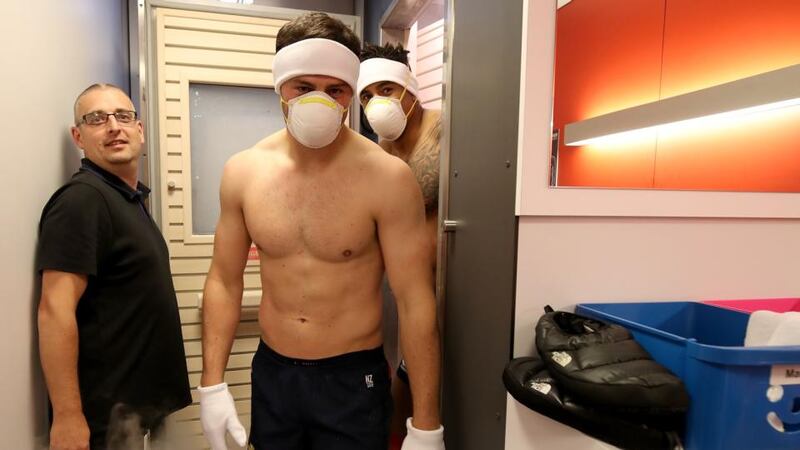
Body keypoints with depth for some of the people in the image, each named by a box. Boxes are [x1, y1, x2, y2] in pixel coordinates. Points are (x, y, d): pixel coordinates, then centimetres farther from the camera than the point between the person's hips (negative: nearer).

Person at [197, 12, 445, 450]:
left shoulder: (387, 178, -18)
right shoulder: (243, 171, -6)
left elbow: (415, 302, -15)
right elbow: (224, 282, 3)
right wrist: (212, 384, -1)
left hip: (352, 379, -3)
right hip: (271, 373, 4)